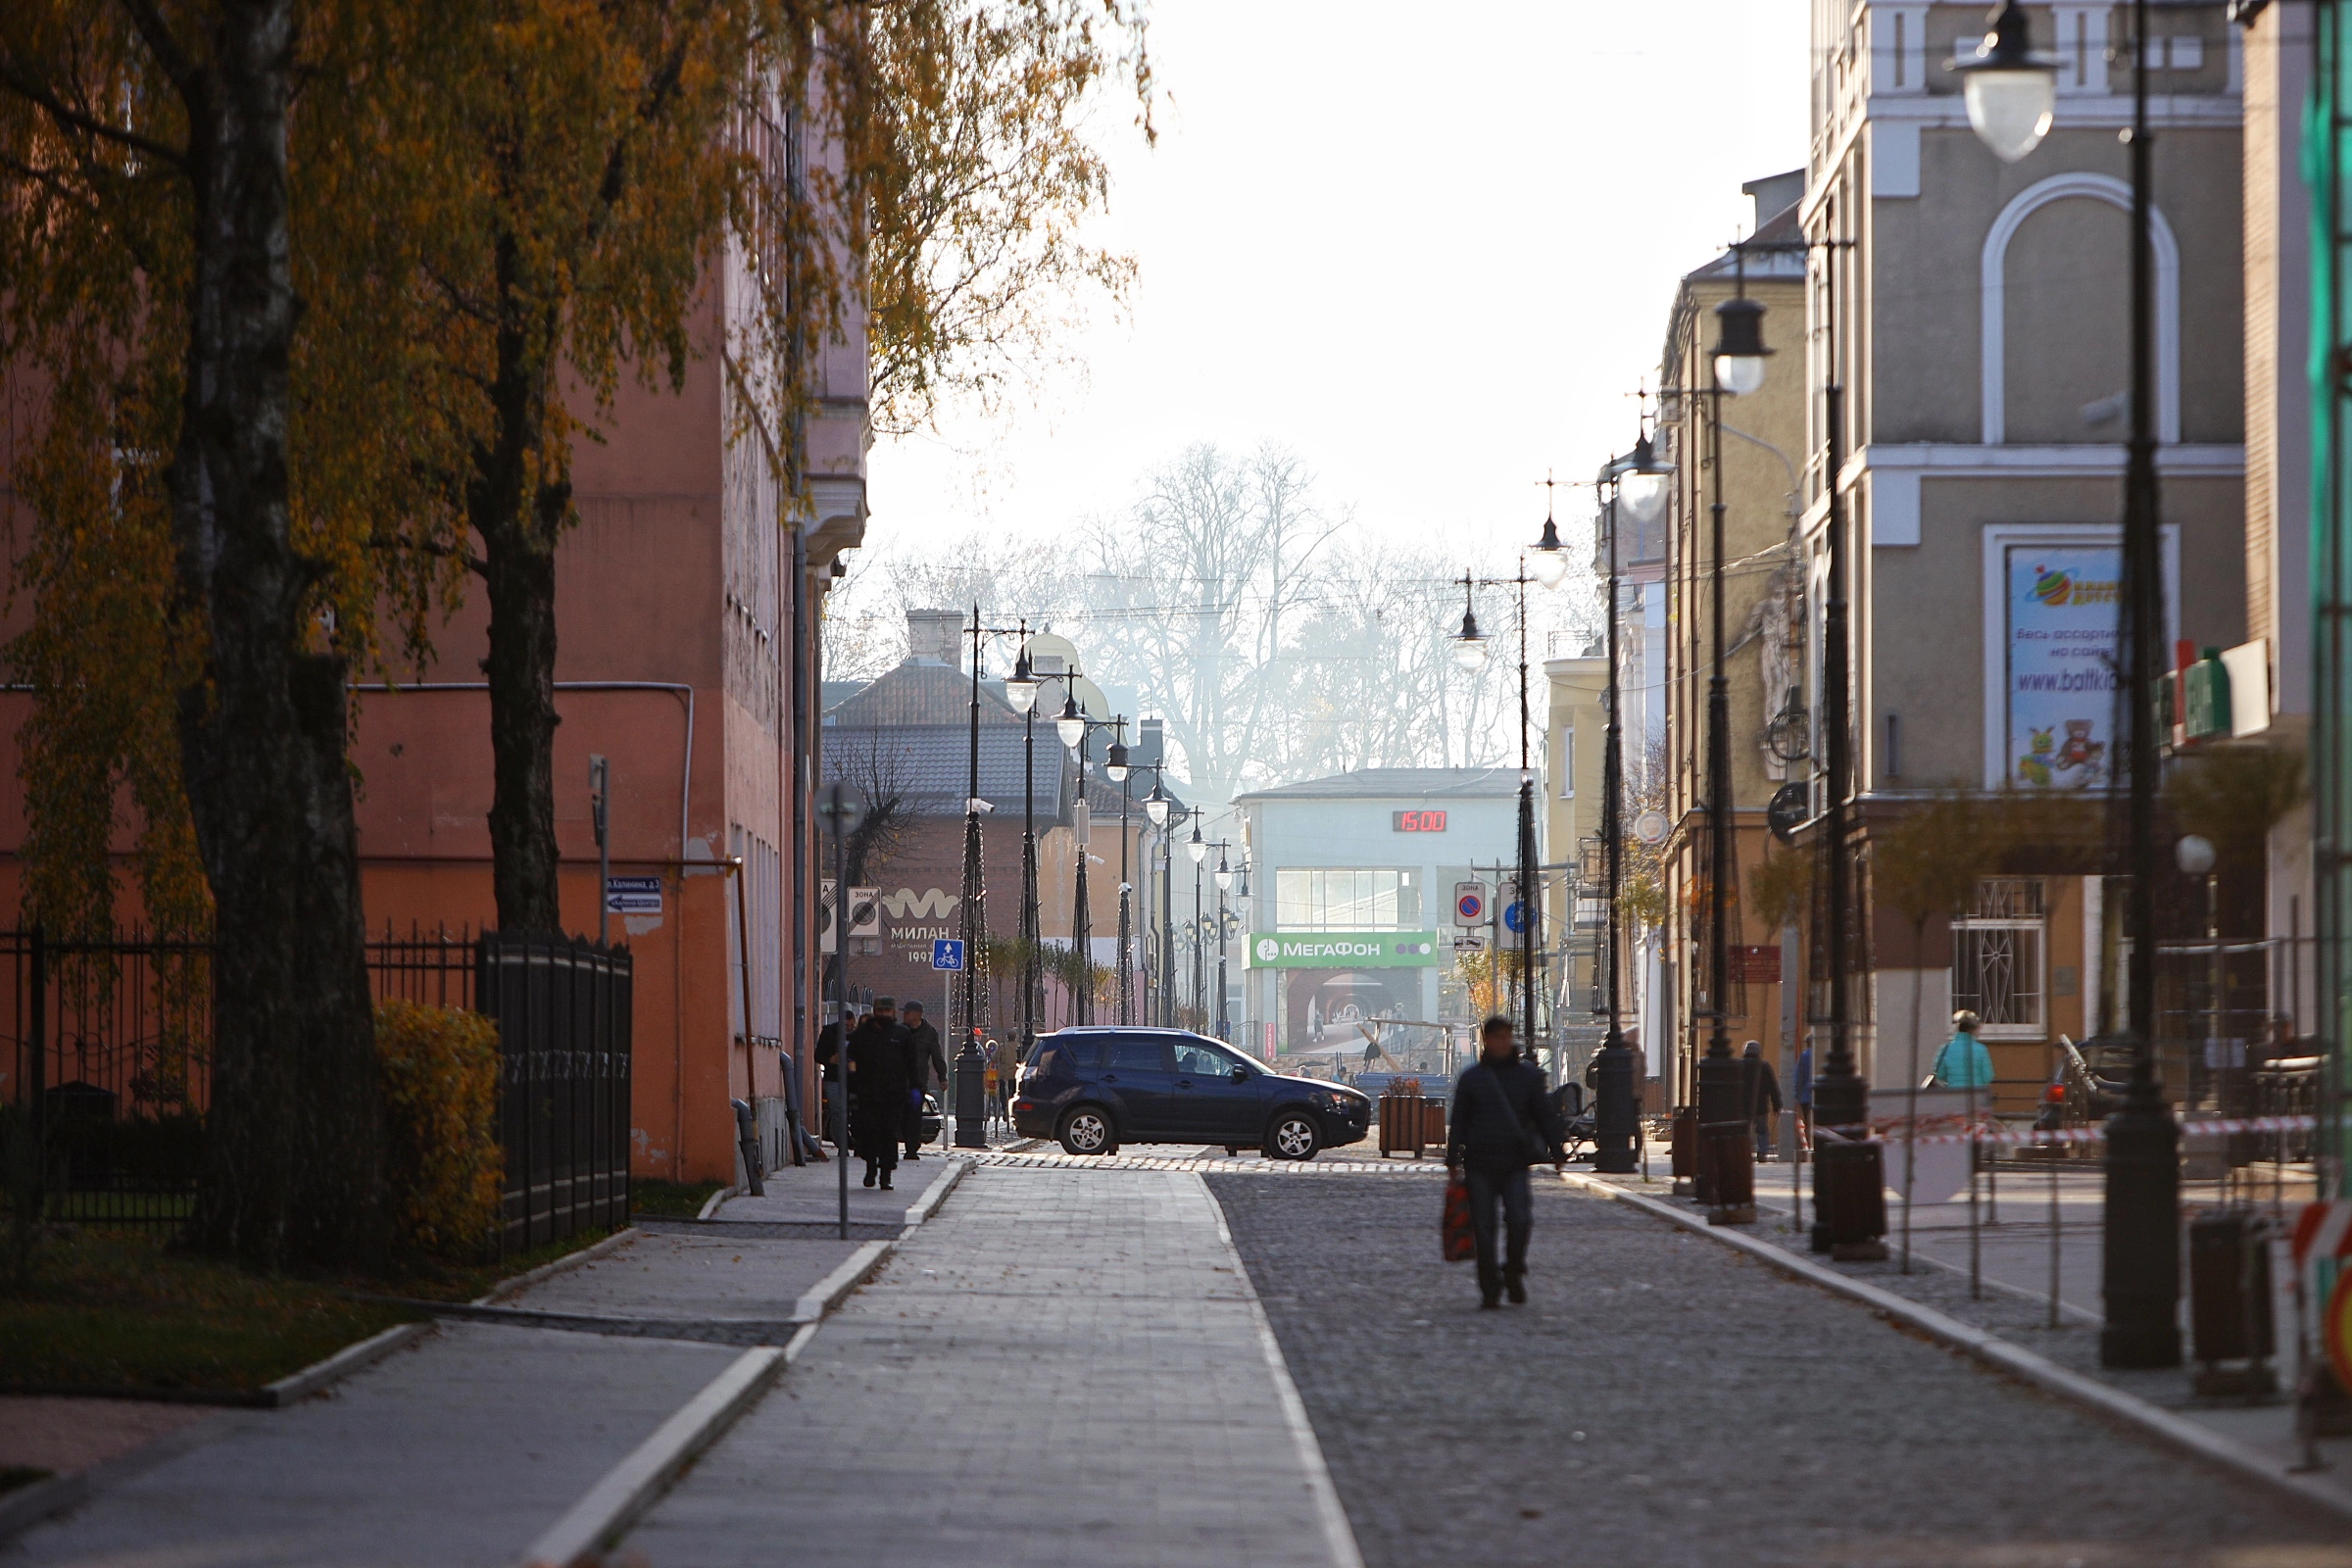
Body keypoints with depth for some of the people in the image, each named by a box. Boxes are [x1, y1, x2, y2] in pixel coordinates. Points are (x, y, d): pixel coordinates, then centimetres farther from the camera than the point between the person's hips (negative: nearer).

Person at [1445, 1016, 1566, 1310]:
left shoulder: (1528, 1076, 10)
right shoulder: (1471, 1078, 9)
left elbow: (1545, 1117, 13)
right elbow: (1459, 1120, 10)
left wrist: (1557, 1151, 6)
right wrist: (1453, 1158, 4)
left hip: (1516, 1163, 0)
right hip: (1479, 1163, 0)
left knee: (1519, 1220, -16)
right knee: (1484, 1227, -2)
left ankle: (1513, 1272, 7)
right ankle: (1490, 1288, 6)